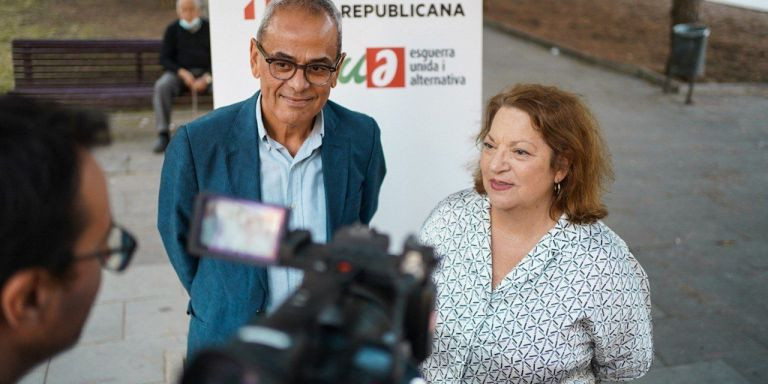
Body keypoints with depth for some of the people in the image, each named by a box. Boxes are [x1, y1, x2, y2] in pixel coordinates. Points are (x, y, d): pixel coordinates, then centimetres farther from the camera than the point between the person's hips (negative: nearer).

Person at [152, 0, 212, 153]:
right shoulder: (173, 30, 6)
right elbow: (164, 59, 3)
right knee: (161, 86, -30)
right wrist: (183, 73, -16)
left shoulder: (209, 28, 3)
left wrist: (207, 78, -16)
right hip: (179, 72, 1)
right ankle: (163, 134, -27)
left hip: (206, 72, -1)